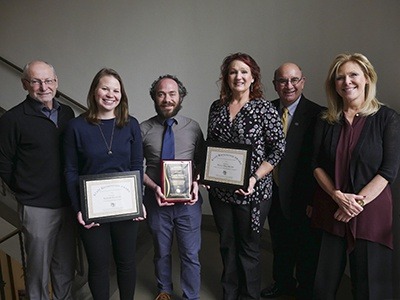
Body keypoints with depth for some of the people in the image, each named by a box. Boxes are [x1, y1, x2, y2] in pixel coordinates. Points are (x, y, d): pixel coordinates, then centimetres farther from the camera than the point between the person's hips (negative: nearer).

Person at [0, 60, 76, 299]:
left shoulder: (67, 113, 6)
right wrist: (26, 191, 0)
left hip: (68, 204, 5)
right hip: (37, 208, -4)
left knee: (66, 266, 19)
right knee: (39, 269, 10)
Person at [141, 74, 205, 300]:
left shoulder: (193, 127, -3)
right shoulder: (144, 129, -5)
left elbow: (202, 162, 5)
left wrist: (196, 182, -13)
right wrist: (154, 187, -15)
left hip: (188, 201, 0)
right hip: (156, 201, 1)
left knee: (191, 255, 8)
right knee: (162, 253, 20)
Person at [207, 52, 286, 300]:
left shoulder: (265, 109, -8)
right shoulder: (217, 107, 6)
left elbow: (278, 149, -9)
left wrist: (255, 178, -17)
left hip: (252, 191, -4)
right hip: (220, 190, 4)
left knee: (248, 247, 10)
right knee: (227, 245, 17)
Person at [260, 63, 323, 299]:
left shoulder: (317, 115, -14)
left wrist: (315, 200, -16)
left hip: (303, 196, -4)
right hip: (274, 192, 5)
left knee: (306, 248, 15)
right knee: (280, 244, 23)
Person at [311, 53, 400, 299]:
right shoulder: (326, 122, 6)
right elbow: (317, 165, 2)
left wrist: (357, 202, -14)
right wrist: (339, 196, -13)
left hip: (371, 211, -2)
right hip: (330, 210, 2)